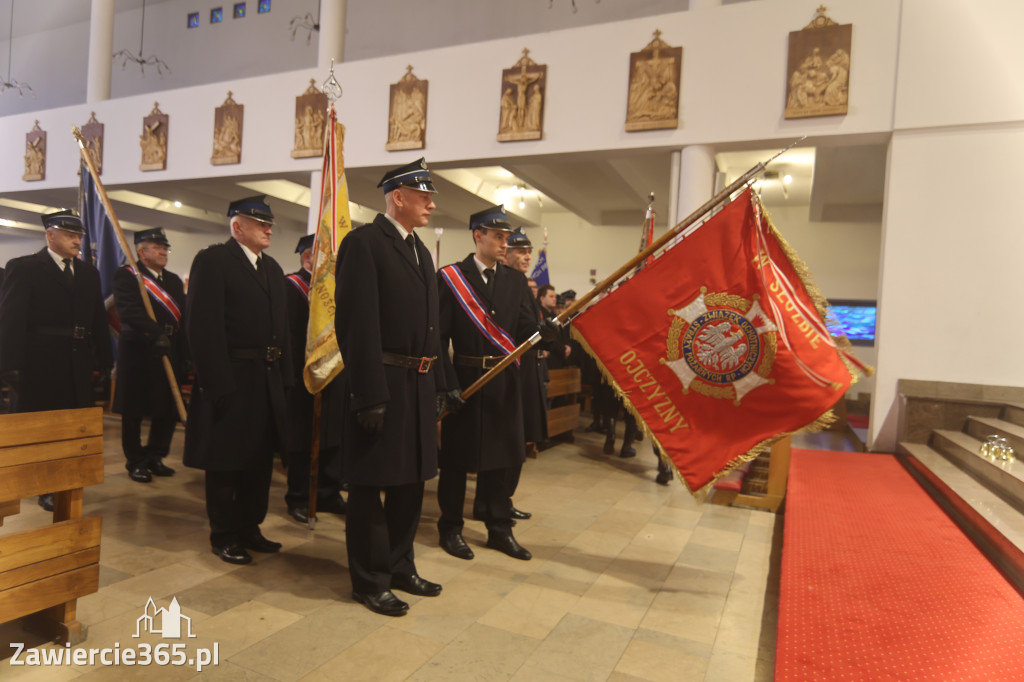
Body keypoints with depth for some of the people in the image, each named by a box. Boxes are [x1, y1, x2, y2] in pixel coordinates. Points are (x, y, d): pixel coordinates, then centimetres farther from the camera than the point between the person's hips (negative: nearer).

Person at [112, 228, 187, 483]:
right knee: (133, 411, 5)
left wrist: (183, 353, 0)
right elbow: (130, 311, -19)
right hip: (138, 352, -5)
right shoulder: (126, 275, -4)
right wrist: (157, 334, -27)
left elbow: (183, 315, 9)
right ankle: (136, 462, 18)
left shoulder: (174, 280, 15)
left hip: (168, 352, 6)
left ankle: (155, 457, 25)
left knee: (168, 410, 9)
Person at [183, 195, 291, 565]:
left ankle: (249, 528, 29)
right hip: (230, 381, -7)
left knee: (260, 459, 14)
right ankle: (223, 536, 23)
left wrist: (284, 376, 8)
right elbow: (203, 327, -15)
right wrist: (217, 384, -19)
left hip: (268, 381, 7)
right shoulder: (212, 260, -7)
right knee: (225, 463, 7)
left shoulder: (272, 268, 15)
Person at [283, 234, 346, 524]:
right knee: (302, 441, 5)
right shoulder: (291, 286, -9)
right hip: (303, 377, -7)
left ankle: (329, 494, 26)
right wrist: (294, 376, -21)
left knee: (333, 438, 12)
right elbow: (289, 333, -17)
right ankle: (298, 499, 20)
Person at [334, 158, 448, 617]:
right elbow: (358, 325, -17)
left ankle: (400, 566, 34)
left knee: (410, 480, 17)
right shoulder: (363, 242, -10)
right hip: (381, 385, -8)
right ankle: (370, 580, 22)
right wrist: (369, 395, -21)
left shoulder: (421, 250, 16)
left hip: (419, 385, 8)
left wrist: (439, 384, 12)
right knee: (372, 485, 6)